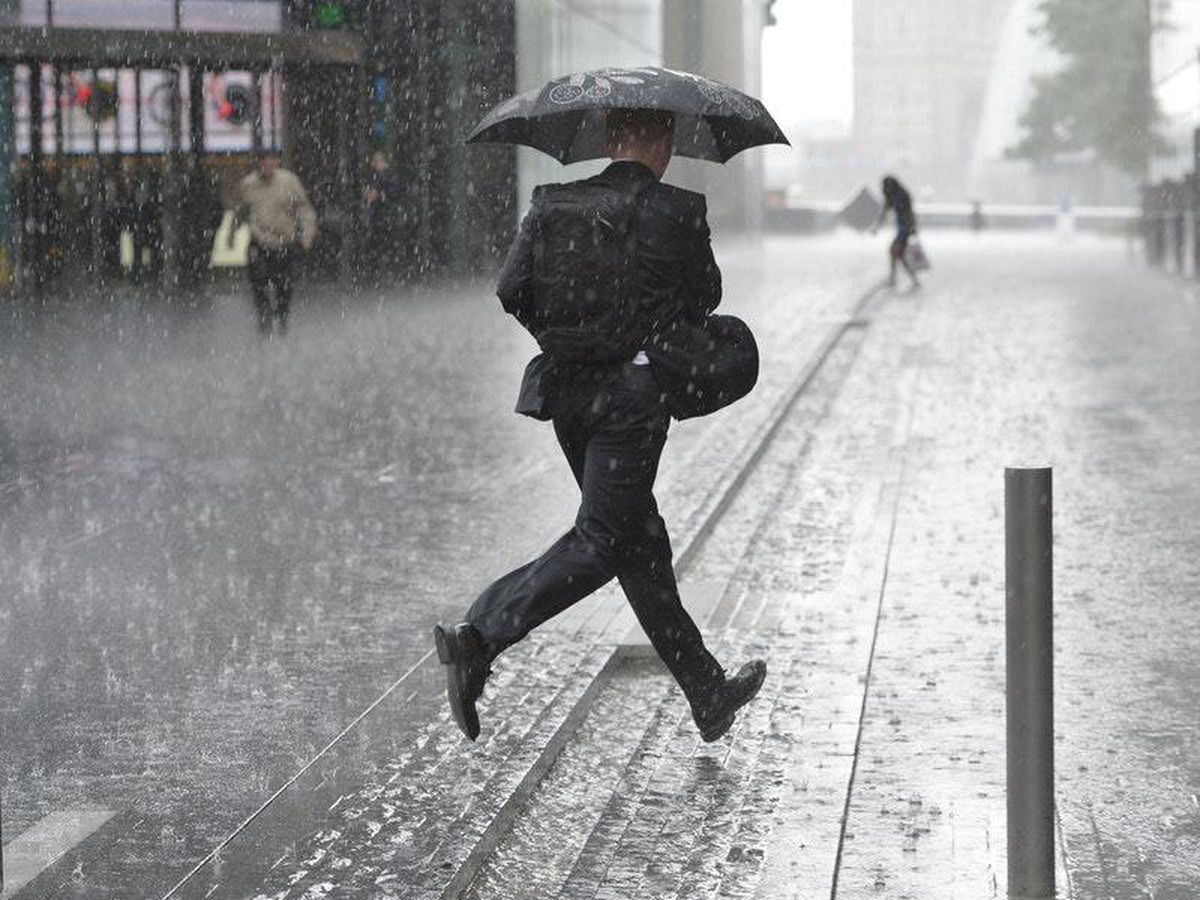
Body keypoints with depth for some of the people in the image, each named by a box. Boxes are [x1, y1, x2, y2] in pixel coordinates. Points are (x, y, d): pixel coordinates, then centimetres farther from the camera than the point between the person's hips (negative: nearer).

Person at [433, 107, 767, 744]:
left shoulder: (553, 205, 3)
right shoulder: (677, 212, -8)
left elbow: (510, 290, -2)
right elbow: (706, 297, 4)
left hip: (567, 390, 6)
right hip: (634, 393, -6)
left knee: (641, 542, 13)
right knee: (601, 540, -4)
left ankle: (709, 695, 23)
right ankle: (477, 640, -21)